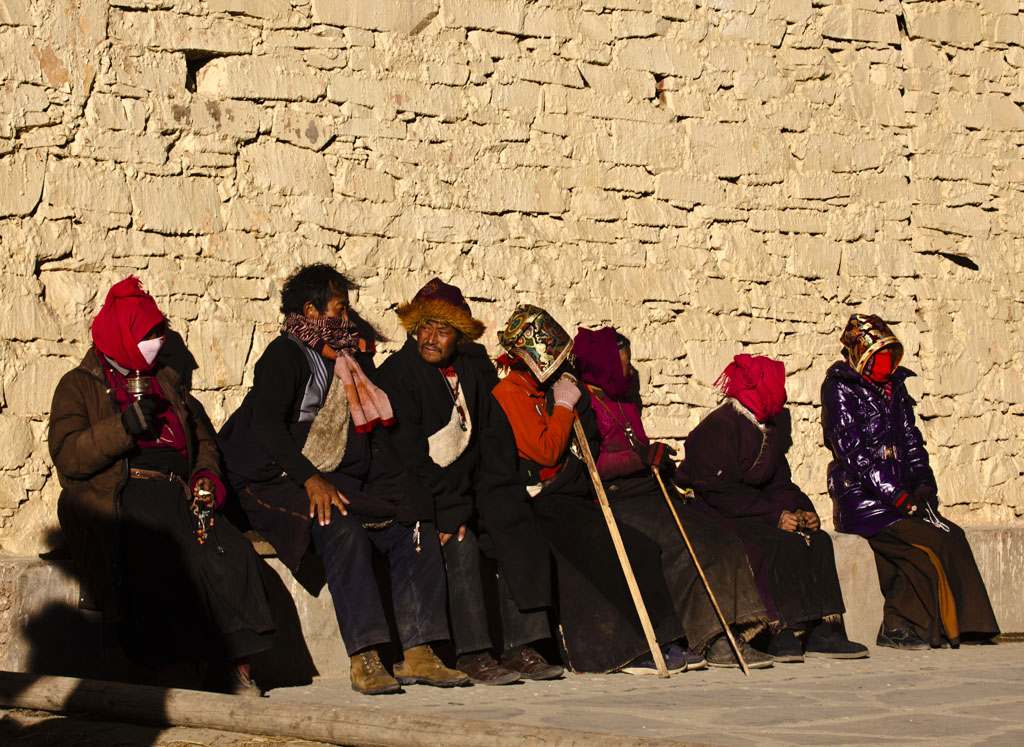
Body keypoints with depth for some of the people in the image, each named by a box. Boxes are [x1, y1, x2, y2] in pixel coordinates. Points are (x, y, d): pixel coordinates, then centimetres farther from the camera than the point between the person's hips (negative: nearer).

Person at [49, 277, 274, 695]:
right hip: (116, 499, -5)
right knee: (159, 556, -37)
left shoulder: (167, 382, 30)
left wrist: (206, 478, 10)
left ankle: (235, 666, -29)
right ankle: (175, 669, -38)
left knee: (232, 552, -26)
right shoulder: (80, 386, 13)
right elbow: (68, 456, -1)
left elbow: (203, 440, 32)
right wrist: (126, 427, -13)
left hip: (176, 495, 5)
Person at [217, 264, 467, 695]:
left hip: (344, 483, 8)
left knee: (418, 532, -12)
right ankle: (364, 659, -39)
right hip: (284, 482, -8)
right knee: (343, 530, -35)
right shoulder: (286, 355, -2)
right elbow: (266, 425, -17)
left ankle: (417, 655, -20)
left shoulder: (343, 360, 23)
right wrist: (311, 479, -28)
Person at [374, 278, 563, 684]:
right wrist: (449, 509, -20)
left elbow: (482, 444, 14)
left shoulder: (471, 374, 13)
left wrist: (467, 501, -4)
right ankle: (471, 654, -28)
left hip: (462, 493, 6)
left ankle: (519, 647, -15)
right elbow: (407, 453, -14)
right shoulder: (396, 373, -6)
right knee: (461, 540, -29)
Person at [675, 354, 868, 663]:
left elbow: (779, 485, 16)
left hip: (754, 515, 9)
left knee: (817, 541, -13)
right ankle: (782, 633, -30)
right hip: (717, 519, -9)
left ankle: (822, 630, -18)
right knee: (782, 546, -31)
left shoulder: (768, 433, 18)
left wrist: (802, 510, -7)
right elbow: (718, 492, -20)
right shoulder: (718, 428, -13)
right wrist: (774, 516, -24)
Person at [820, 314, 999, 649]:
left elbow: (911, 442, 19)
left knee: (952, 536, -17)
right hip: (860, 500, -6)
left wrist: (923, 487, 0)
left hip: (898, 494, 7)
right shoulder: (840, 390, -5)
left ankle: (963, 625, -16)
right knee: (929, 541, -24)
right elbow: (853, 453, -13)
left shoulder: (894, 388, 18)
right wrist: (899, 498, -19)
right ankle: (899, 628, -15)